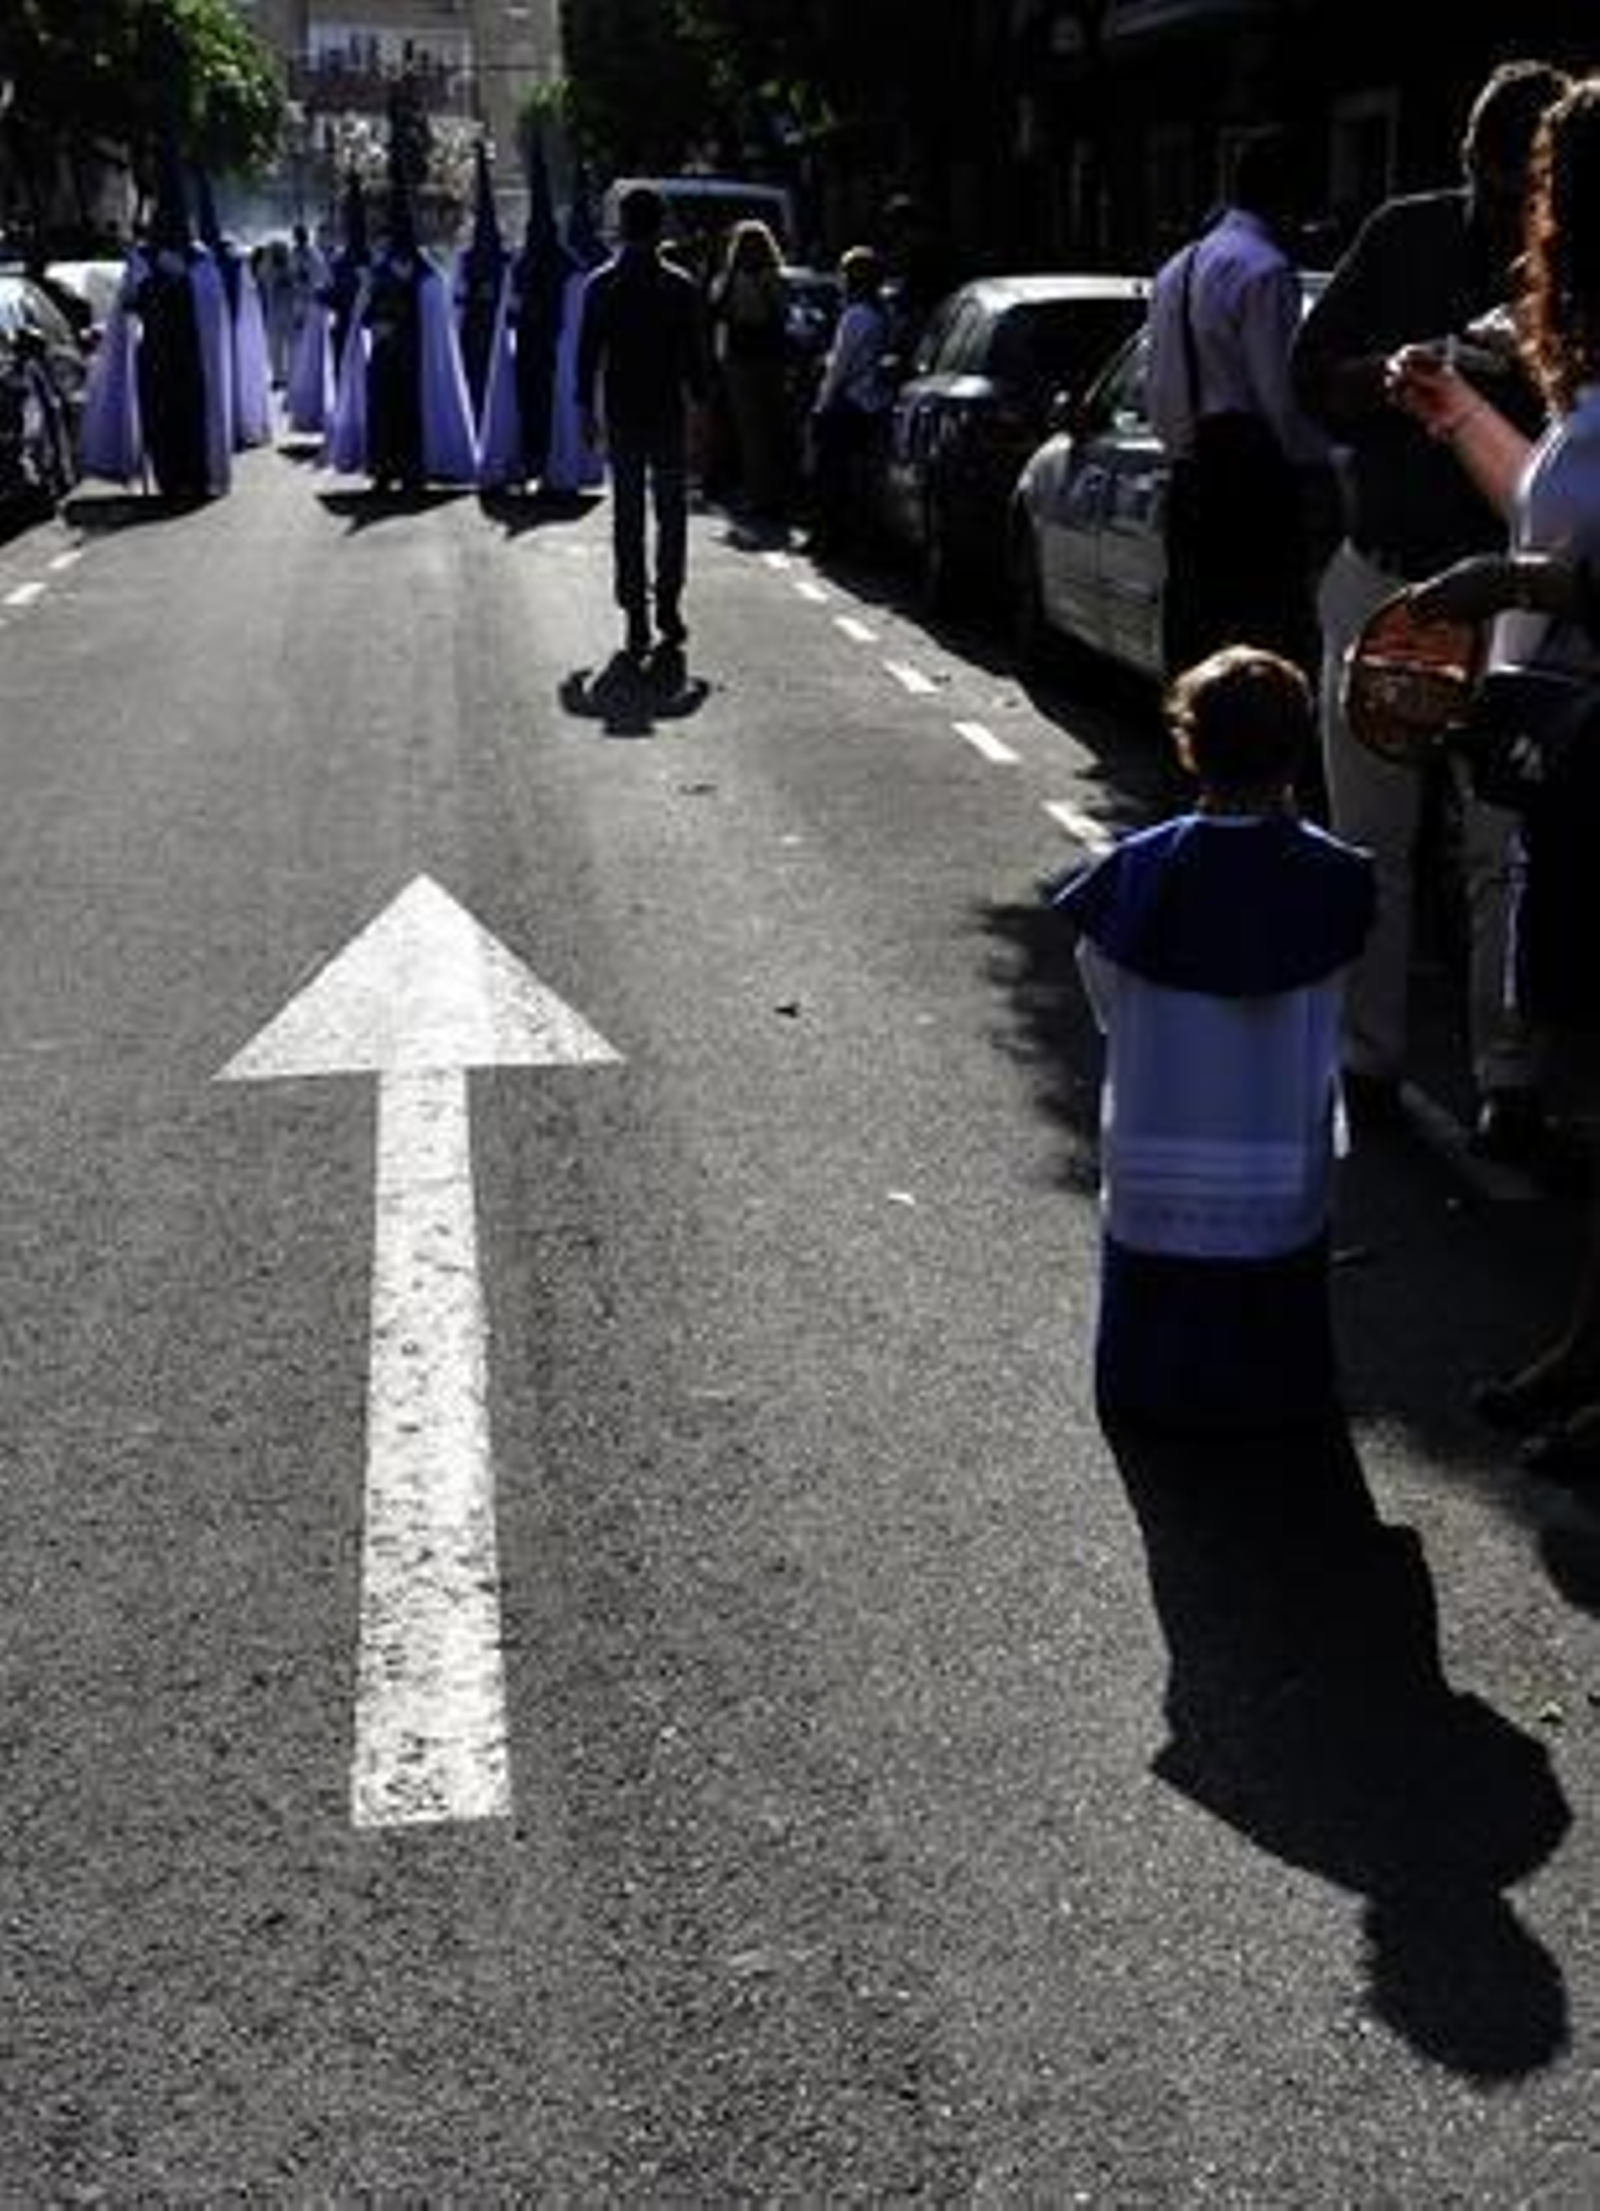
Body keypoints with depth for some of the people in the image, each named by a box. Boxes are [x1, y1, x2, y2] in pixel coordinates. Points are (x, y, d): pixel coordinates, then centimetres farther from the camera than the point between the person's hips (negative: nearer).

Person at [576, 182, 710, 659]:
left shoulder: (601, 285, -1)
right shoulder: (680, 287, -4)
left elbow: (587, 353, 0)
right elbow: (694, 355, -3)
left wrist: (587, 408, 6)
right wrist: (700, 403, 6)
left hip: (621, 416, 1)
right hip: (668, 414, -1)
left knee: (627, 517, 5)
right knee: (671, 513, 10)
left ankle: (636, 618, 2)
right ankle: (667, 607, 4)